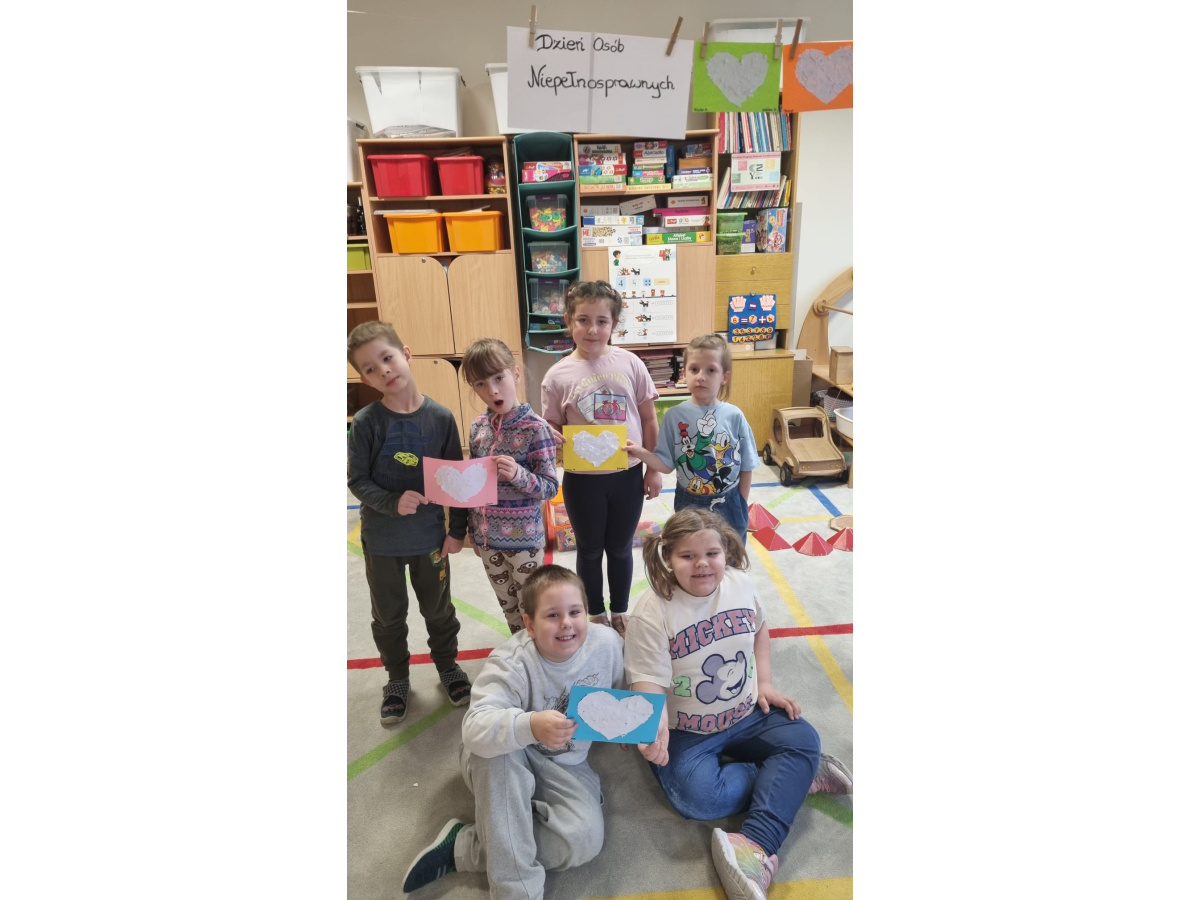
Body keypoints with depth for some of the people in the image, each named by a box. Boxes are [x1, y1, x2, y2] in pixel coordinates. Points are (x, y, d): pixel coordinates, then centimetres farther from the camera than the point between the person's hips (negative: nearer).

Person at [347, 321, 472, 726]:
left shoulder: (440, 417, -11)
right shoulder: (366, 422, -15)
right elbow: (357, 481, -10)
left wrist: (458, 529, -3)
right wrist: (393, 503, -26)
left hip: (429, 535, 0)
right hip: (381, 538, 0)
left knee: (438, 608, 18)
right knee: (389, 615, 18)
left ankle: (448, 665, 44)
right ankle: (397, 678, 42)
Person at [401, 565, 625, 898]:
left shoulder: (608, 643, -16)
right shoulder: (511, 663, -27)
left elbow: (621, 693, 7)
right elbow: (475, 729, -41)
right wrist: (530, 726, -57)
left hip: (566, 765, 3)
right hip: (506, 765, -2)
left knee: (586, 838, -25)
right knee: (496, 744, -38)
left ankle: (462, 847, -11)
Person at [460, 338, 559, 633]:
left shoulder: (534, 427, -18)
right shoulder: (478, 427, -1)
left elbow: (550, 487, -16)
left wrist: (518, 475, -34)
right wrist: (473, 531, 13)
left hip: (523, 538, -5)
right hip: (487, 537, 5)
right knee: (508, 607, 22)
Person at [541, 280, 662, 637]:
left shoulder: (630, 364, -8)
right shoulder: (558, 375, -10)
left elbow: (649, 419, 0)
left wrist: (654, 469, 1)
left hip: (627, 475, 1)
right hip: (582, 480, 0)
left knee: (620, 548, 19)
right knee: (589, 550, 18)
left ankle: (620, 612, 42)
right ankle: (596, 615, 41)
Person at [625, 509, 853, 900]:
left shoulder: (740, 584, -7)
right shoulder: (651, 612, -22)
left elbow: (759, 630, 13)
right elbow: (648, 684, -22)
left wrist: (765, 684, 4)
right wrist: (654, 729, -41)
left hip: (746, 714, 4)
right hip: (685, 731, -4)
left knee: (804, 739, -14)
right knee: (696, 797, -25)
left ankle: (757, 845, -21)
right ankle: (800, 777, -6)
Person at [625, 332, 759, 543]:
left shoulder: (734, 416, -11)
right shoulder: (674, 416, -11)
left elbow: (746, 467, -3)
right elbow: (666, 464, -11)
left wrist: (742, 505, 1)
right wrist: (641, 453, -28)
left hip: (728, 504, 0)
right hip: (689, 504, 0)